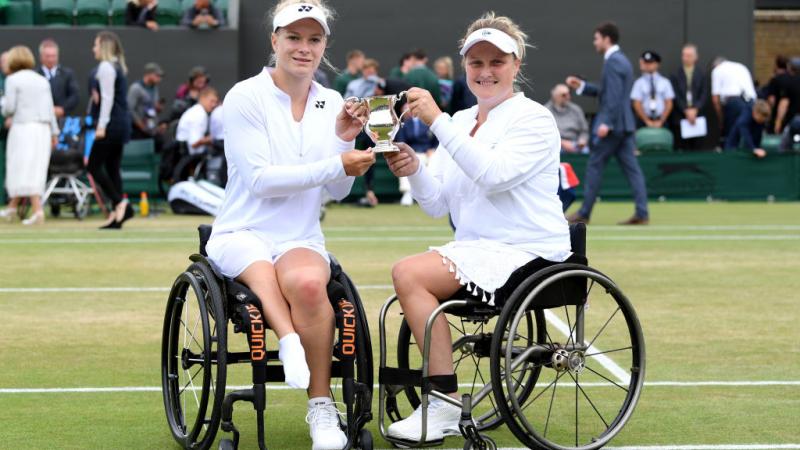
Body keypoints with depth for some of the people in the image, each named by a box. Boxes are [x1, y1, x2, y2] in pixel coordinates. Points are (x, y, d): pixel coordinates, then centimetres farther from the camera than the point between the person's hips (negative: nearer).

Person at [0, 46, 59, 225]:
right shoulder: (42, 80, 11)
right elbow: (50, 108, 10)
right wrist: (54, 132, 14)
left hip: (23, 127, -6)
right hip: (43, 128, 6)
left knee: (25, 170, -6)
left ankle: (38, 210, -20)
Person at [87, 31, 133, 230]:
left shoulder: (105, 67, -11)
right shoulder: (118, 67, 18)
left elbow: (107, 98, -17)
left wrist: (102, 125, -18)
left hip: (111, 124, -10)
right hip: (121, 123, 10)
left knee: (94, 166, -6)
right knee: (113, 168, 9)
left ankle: (120, 204, -15)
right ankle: (117, 215, 6)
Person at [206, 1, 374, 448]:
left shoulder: (332, 104, 9)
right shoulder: (246, 97, -5)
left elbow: (339, 192, 9)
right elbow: (259, 179, -14)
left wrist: (344, 141, -9)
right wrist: (335, 165, -20)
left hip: (302, 240, 2)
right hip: (242, 234, -2)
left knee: (307, 281, -33)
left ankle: (322, 407, -28)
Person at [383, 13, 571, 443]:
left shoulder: (534, 118, -5)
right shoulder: (460, 121, 16)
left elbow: (493, 173, -23)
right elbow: (437, 205, 11)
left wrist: (437, 121, -25)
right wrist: (415, 171, -10)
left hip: (527, 254, -7)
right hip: (474, 248, 7)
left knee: (409, 273, -22)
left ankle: (445, 408, -19)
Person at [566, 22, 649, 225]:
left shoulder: (613, 62, -13)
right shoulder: (622, 60, 18)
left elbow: (614, 95, -22)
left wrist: (606, 123, -25)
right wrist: (581, 86, 21)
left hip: (613, 125, -9)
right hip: (624, 124, 9)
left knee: (594, 166, 0)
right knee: (631, 167, 3)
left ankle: (584, 213, 6)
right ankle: (642, 213, -3)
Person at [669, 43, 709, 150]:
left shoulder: (701, 74, 8)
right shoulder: (675, 75, 5)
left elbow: (704, 95, 4)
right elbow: (676, 96, 0)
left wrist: (695, 109, -8)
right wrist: (686, 110, -9)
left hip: (697, 115, 1)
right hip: (680, 116, -1)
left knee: (697, 147, -2)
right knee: (683, 148, -4)